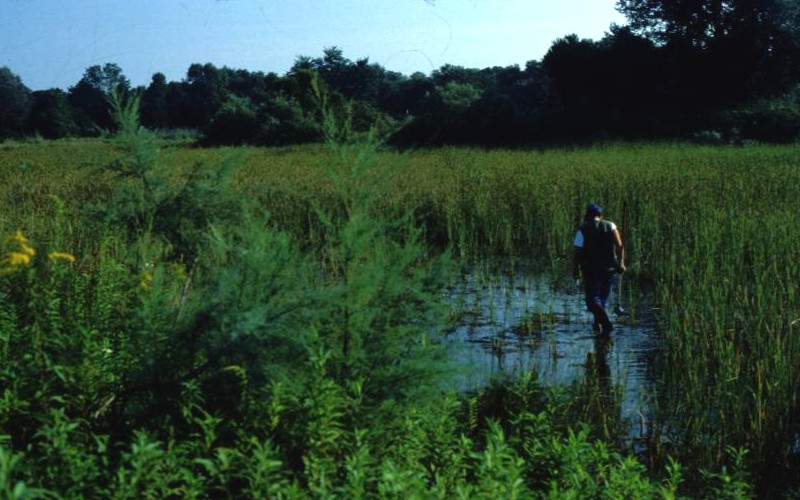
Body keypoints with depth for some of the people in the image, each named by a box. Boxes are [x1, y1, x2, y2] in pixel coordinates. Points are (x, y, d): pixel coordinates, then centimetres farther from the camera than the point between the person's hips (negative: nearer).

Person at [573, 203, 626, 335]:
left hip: (591, 270, -3)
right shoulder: (610, 226, 5)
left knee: (592, 299, -1)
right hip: (609, 268, 3)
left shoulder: (582, 230, -2)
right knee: (602, 297, 20)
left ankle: (606, 323, -19)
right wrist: (621, 262, -4)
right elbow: (620, 246, -5)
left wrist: (575, 268, 2)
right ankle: (598, 324, 28)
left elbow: (578, 251, -7)